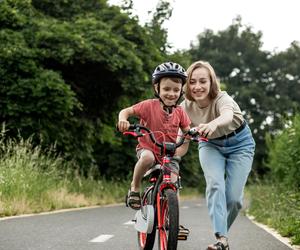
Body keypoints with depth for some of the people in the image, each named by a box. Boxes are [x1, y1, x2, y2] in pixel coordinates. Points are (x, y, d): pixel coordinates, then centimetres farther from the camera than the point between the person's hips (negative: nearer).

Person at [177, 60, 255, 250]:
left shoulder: (222, 98, -32)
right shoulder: (186, 108, -20)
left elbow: (227, 115, -59)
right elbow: (183, 146, -14)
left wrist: (213, 124, -81)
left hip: (239, 144, -2)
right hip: (210, 145, 2)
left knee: (234, 197, -11)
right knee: (215, 185, -25)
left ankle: (223, 232, 16)